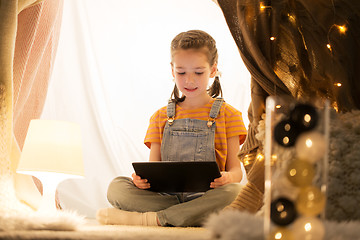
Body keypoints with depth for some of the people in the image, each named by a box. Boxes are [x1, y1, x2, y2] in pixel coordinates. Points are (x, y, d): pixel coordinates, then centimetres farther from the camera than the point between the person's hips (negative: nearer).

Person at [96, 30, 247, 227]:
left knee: (234, 192, -36)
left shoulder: (227, 114, 9)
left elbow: (236, 170, 4)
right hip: (165, 196, 2)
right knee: (117, 187, -19)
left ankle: (151, 219, -31)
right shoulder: (161, 117, 17)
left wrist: (228, 177, -22)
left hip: (207, 198, -2)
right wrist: (143, 178, -12)